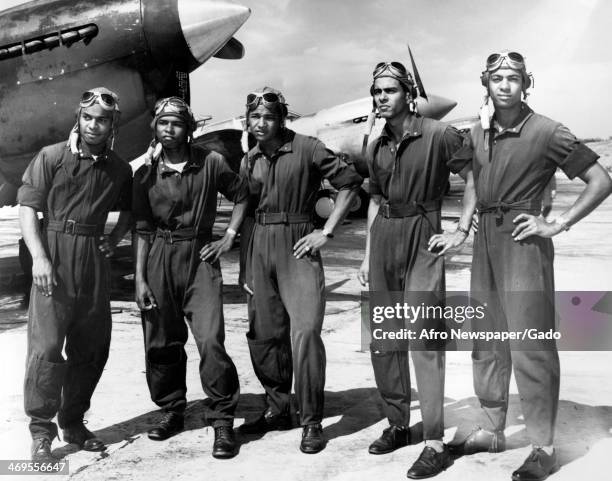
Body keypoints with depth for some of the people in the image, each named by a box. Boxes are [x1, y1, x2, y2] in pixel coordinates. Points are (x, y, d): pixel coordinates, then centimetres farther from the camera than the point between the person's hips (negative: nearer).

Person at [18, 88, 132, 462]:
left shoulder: (120, 170, 9)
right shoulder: (52, 157, -2)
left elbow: (130, 211, 24)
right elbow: (28, 208, -5)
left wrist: (114, 239, 6)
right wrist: (39, 257, -16)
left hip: (94, 260, 4)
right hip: (55, 255, -4)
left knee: (92, 347, 8)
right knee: (47, 344, -8)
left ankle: (74, 422, 24)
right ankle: (41, 430, 6)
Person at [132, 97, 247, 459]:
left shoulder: (211, 163, 0)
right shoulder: (146, 173, 4)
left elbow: (241, 195, 12)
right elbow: (143, 229, 5)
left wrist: (229, 238, 2)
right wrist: (140, 279, 1)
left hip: (200, 256, -2)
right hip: (160, 258, 3)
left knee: (211, 339, -13)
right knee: (161, 343, 8)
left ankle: (223, 421, -1)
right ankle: (172, 412, 28)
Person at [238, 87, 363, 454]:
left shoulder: (307, 148, -7)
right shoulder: (250, 160, 11)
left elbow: (350, 182, -5)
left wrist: (327, 233, -10)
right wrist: (246, 265, 14)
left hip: (298, 246, -6)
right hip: (261, 245, 6)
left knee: (305, 331, -15)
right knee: (263, 334, 9)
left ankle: (312, 422, -1)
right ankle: (278, 409, 27)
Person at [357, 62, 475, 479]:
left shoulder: (439, 135, -7)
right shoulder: (377, 147, 12)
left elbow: (474, 178, -1)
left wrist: (462, 231, -8)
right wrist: (368, 254, 16)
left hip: (422, 238, -6)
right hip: (383, 238, 7)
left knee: (424, 337, -9)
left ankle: (435, 443, -2)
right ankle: (398, 424, 24)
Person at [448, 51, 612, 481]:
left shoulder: (546, 132, -7)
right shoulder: (479, 133, 10)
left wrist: (557, 224, -12)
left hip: (523, 241, -6)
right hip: (485, 241, 6)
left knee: (530, 345, -5)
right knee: (487, 342, 12)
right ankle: (493, 431, 25)